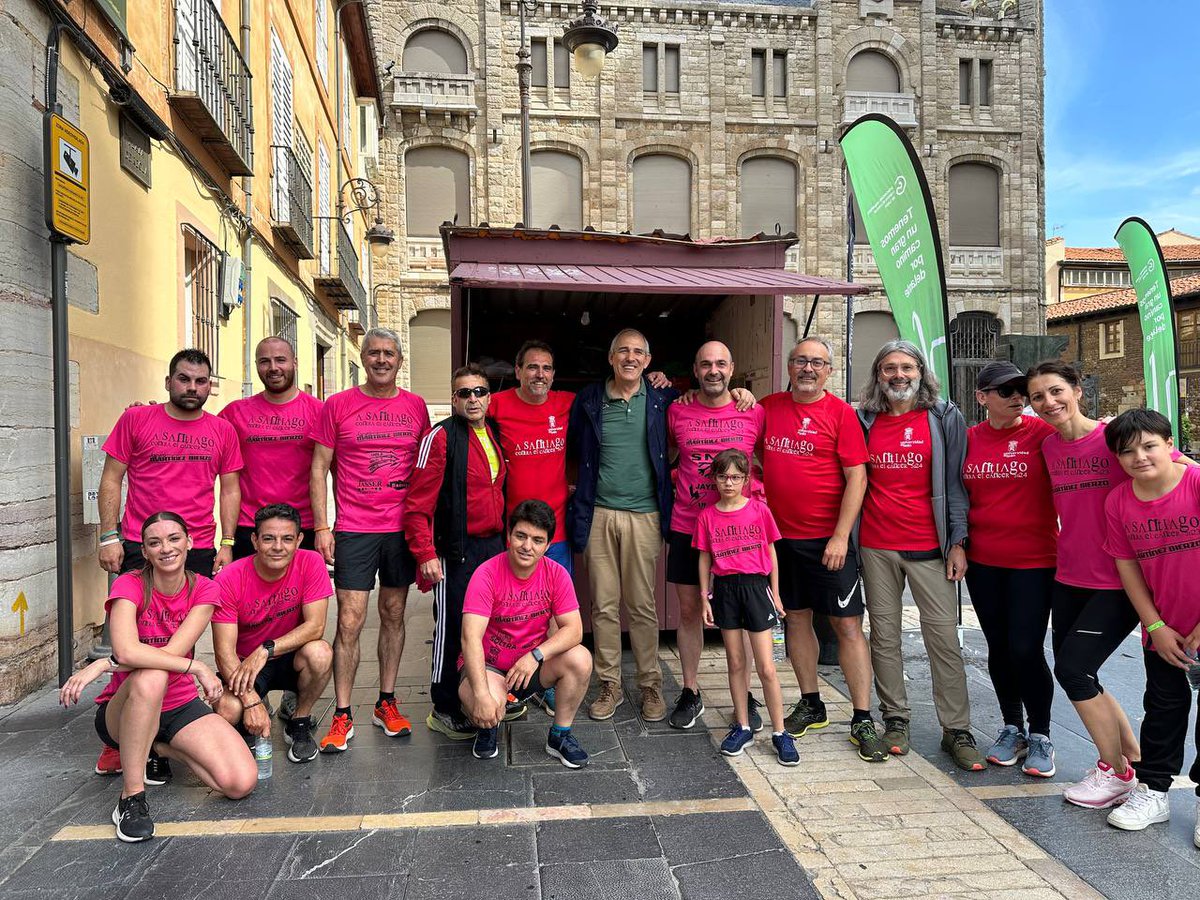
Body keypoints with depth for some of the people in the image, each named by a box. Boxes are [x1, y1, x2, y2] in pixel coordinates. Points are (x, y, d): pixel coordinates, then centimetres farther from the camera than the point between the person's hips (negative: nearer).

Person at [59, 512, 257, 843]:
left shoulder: (204, 589, -6)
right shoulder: (129, 585, -13)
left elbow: (172, 651, -20)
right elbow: (126, 651, -32)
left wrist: (102, 665, -25)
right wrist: (197, 667, -31)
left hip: (181, 705, 3)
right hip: (124, 709, -3)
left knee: (242, 783, -17)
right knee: (150, 677, -40)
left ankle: (160, 749, 11)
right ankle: (131, 797, -24)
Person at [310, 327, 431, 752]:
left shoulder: (416, 406, 7)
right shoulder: (337, 405, 1)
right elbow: (319, 469, 2)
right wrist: (321, 528, -5)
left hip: (402, 528, 3)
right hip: (353, 529, -2)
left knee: (393, 614, 11)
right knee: (350, 622, -3)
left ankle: (386, 703, 24)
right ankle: (342, 716, 9)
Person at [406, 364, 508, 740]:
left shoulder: (495, 436, 12)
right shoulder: (441, 437, -10)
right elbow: (419, 501, -14)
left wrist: (506, 538, 17)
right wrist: (426, 553, -19)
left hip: (494, 544, 7)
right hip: (457, 550, -7)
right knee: (451, 628, 2)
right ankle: (444, 710, 16)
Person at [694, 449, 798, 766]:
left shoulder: (759, 510, -2)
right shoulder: (707, 516, 2)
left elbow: (770, 553, 4)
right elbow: (705, 560, 7)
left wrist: (775, 594, 4)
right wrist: (705, 598, 4)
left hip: (755, 586, -2)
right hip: (724, 589, 2)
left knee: (766, 668, -1)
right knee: (735, 663, 11)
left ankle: (779, 733, 11)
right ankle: (742, 727, 23)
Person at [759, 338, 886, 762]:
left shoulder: (840, 413, -6)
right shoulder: (768, 407, 6)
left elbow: (856, 477, -10)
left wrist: (840, 536, -15)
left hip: (828, 538, -4)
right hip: (781, 535, 4)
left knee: (848, 625, -2)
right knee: (796, 618, 12)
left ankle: (862, 719, 7)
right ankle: (810, 704, 27)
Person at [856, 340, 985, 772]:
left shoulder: (945, 418, 3)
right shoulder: (865, 421, 8)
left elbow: (955, 483, 2)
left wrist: (957, 541, -4)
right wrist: (847, 539, 7)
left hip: (929, 546, -2)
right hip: (876, 546, 2)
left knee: (944, 636, 0)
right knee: (884, 634, 7)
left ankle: (956, 730, 11)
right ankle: (895, 720, 20)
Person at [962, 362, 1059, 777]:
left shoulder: (1042, 432, -6)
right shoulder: (969, 438, 4)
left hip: (1033, 560, -3)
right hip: (982, 560, 3)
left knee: (1026, 650, -3)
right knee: (998, 647, 12)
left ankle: (1040, 737, 17)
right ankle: (1012, 729, 28)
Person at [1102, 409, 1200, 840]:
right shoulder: (1118, 501, -6)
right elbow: (1127, 566, 0)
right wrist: (1156, 627, -3)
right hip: (1163, 630, 3)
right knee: (1163, 707, 14)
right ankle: (1152, 791, 25)